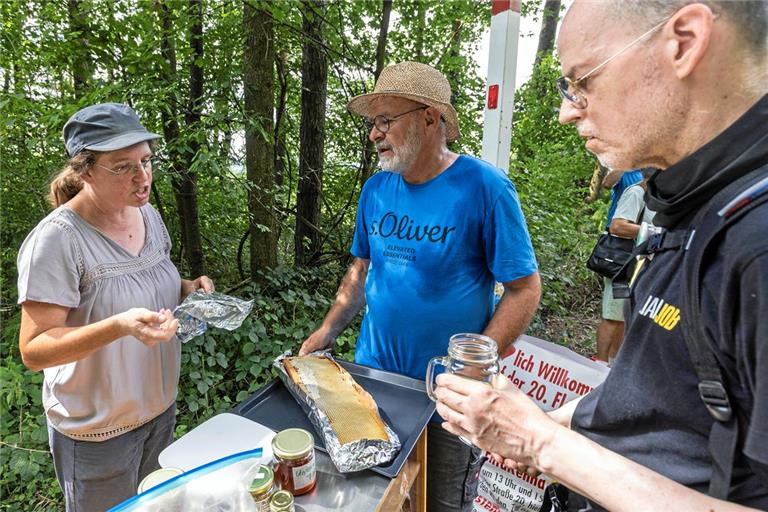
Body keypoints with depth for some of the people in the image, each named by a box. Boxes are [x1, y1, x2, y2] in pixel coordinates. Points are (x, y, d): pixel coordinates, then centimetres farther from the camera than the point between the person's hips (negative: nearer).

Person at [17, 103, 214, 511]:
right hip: (98, 430, -6)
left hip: (160, 405, 6)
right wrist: (120, 326, -39)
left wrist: (187, 289, -8)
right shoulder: (56, 239, -24)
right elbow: (34, 351, -23)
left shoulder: (147, 214, -3)